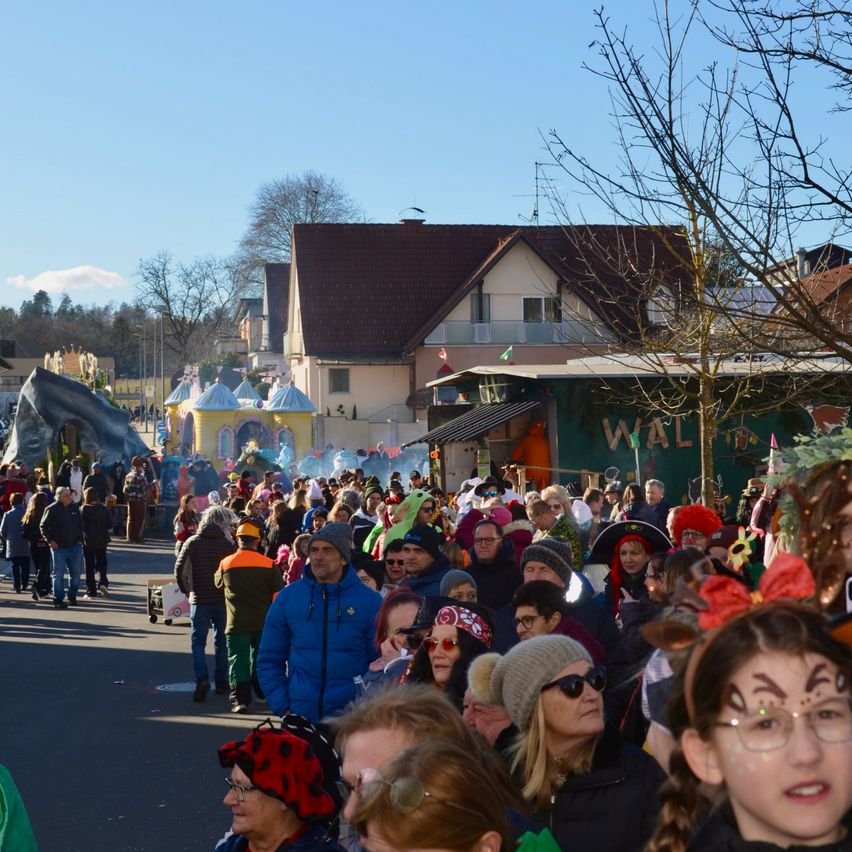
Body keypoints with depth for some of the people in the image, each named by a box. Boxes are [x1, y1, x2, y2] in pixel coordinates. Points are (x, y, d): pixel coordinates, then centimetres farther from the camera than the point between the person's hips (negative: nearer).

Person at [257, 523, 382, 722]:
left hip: (351, 718, -2)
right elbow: (269, 660, 8)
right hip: (299, 714, 2)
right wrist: (282, 707, -1)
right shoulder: (288, 597, 4)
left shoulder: (370, 601, -1)